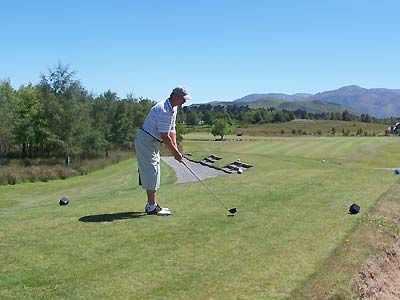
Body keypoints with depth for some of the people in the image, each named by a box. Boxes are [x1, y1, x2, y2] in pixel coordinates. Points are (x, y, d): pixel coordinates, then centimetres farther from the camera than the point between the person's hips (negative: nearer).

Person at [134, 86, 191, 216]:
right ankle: (152, 207, -5)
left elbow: (172, 130, 9)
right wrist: (175, 152, -16)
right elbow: (164, 136, -24)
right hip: (146, 140, -11)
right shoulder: (163, 110, -26)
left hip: (152, 142, 11)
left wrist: (175, 148, -1)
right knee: (151, 172, -9)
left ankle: (151, 204, 18)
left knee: (153, 172, 12)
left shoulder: (173, 108, 7)